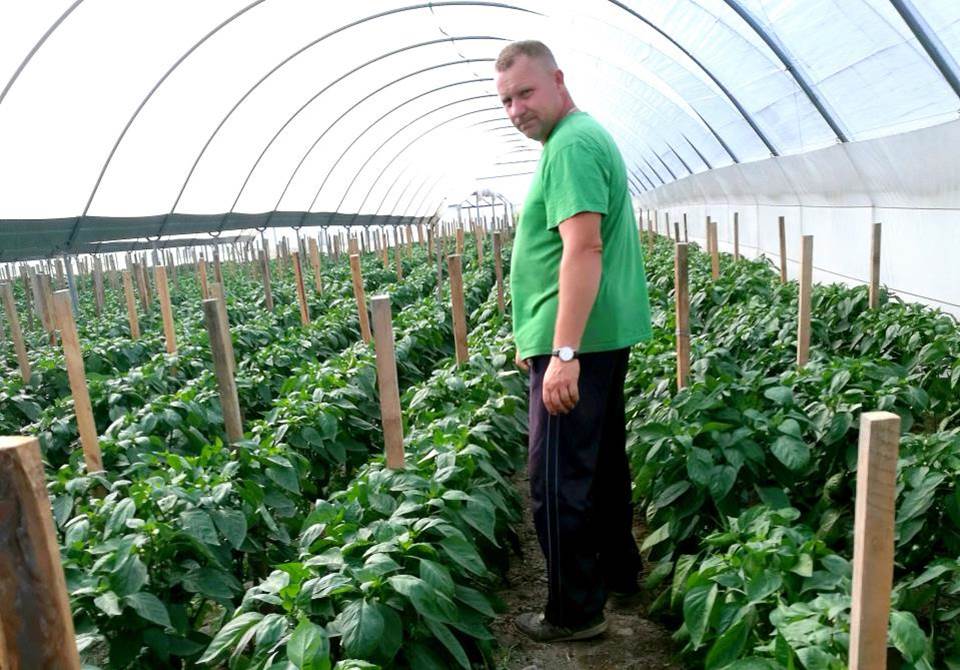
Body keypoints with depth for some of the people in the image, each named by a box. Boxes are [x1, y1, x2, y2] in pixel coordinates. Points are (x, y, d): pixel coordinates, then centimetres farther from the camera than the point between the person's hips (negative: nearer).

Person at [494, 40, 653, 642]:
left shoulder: (571, 145, -14)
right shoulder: (587, 136, 19)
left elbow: (583, 250, -25)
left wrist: (564, 353, -28)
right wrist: (538, 340, 24)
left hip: (577, 343, -11)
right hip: (605, 337, 11)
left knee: (559, 480, -1)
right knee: (603, 463, 20)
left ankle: (576, 612, 13)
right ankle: (619, 572, 36)